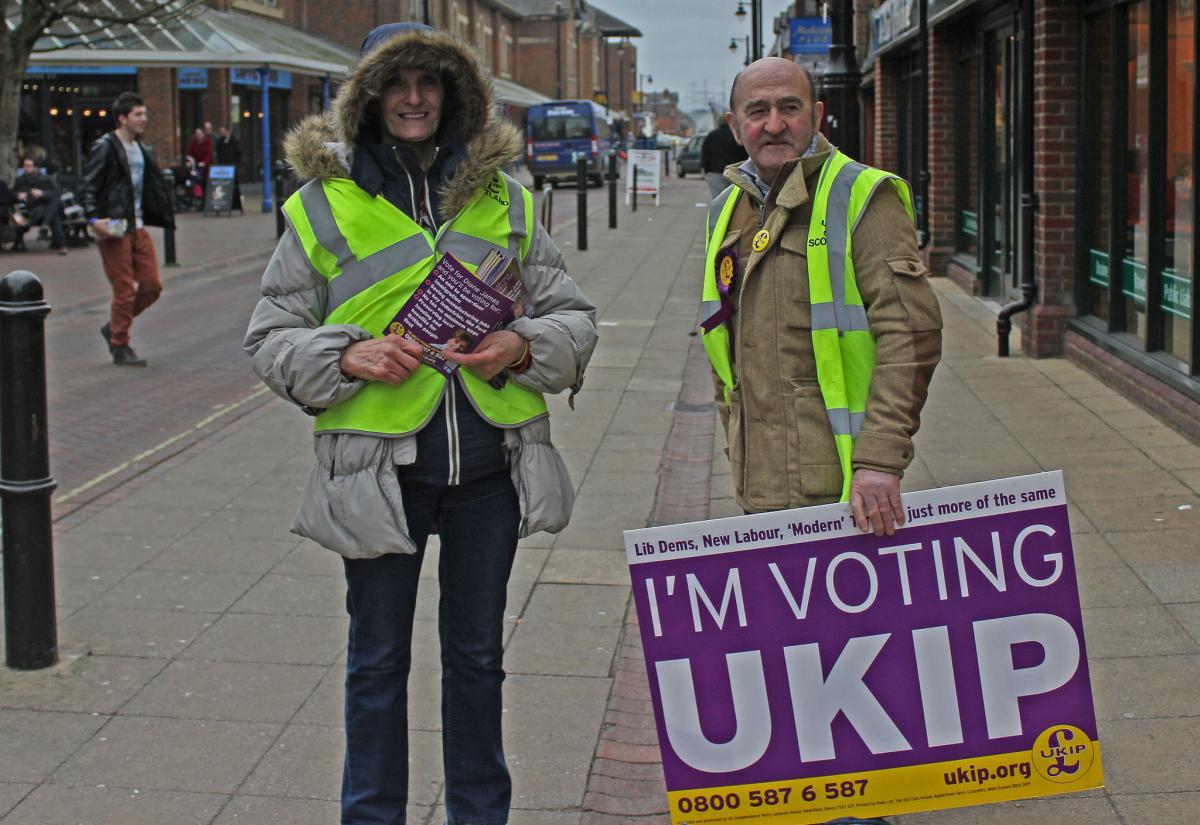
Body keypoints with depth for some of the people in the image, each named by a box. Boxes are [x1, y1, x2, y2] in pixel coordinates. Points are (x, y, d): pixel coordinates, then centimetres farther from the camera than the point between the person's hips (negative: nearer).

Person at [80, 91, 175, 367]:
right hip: (113, 229, -7)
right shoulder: (105, 148, -8)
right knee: (125, 290, -4)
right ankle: (120, 348, 10)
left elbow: (154, 186, 22)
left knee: (152, 285, 5)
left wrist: (165, 211, 11)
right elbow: (88, 187, -11)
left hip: (138, 228, 7)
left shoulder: (142, 149, 15)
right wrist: (94, 218, -24)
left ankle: (114, 328, 24)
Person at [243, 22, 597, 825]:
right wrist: (348, 357, -17)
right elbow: (271, 338, 2)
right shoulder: (322, 205, 0)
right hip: (379, 466, -2)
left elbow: (573, 316, 10)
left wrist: (523, 347, -11)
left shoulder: (505, 199, 7)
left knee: (477, 654, 16)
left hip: (488, 462, 2)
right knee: (378, 660, 10)